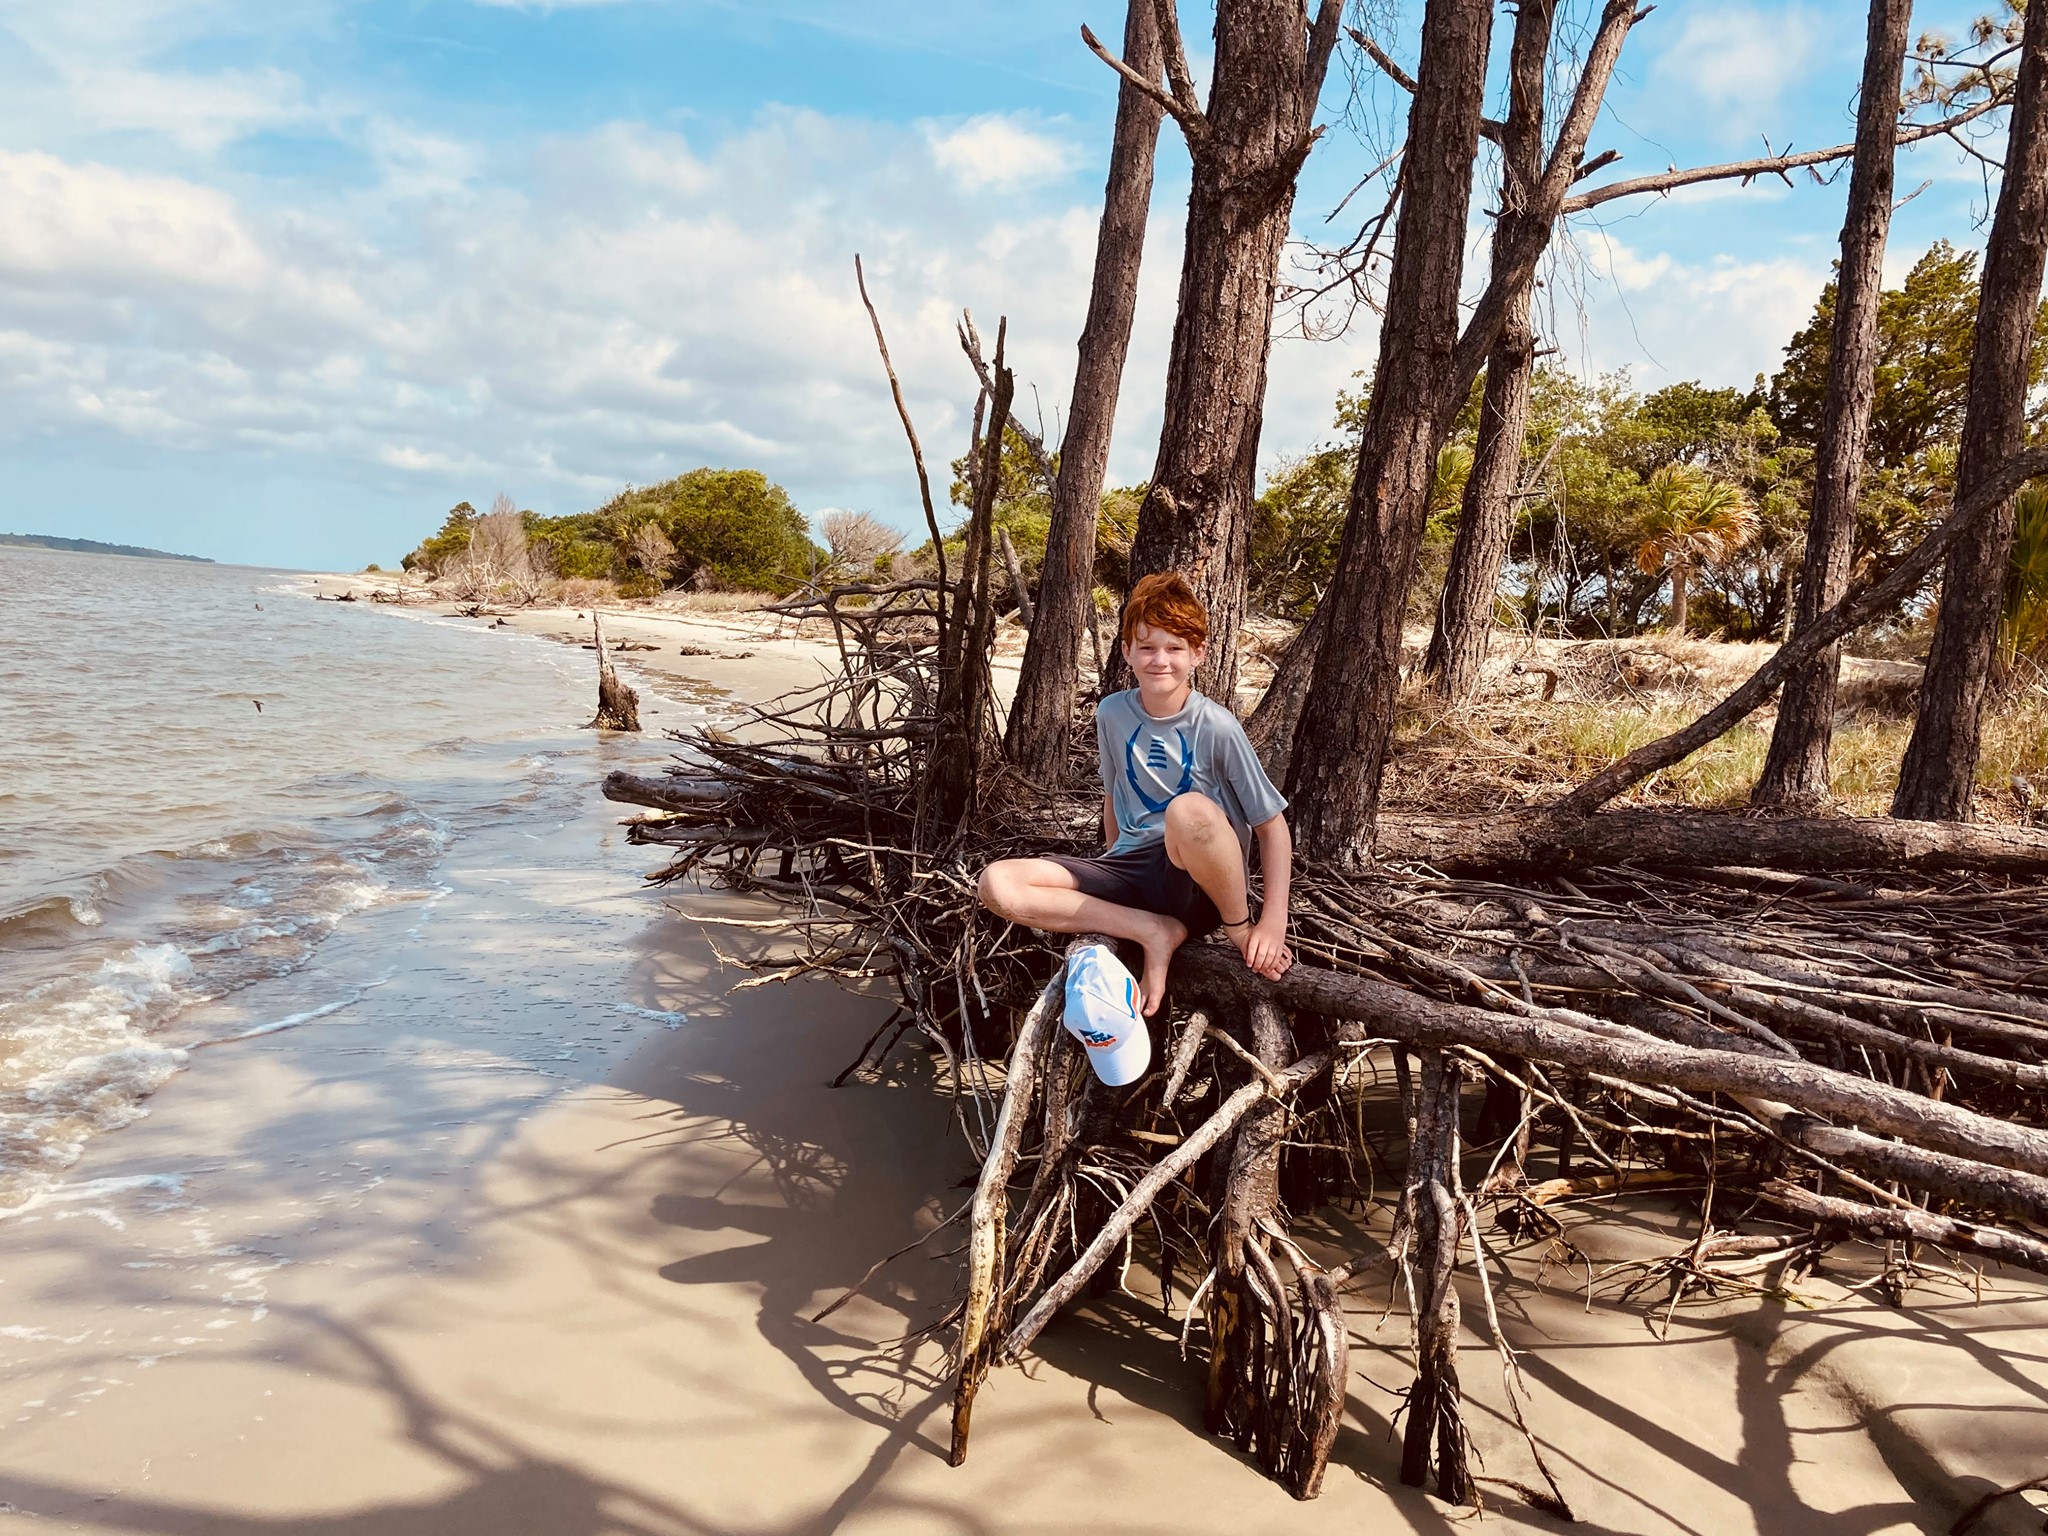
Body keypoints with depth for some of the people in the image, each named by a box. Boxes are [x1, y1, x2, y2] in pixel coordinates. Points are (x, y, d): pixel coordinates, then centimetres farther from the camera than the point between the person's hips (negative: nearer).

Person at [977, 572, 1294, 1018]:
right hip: (1133, 868, 5)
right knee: (997, 885, -17)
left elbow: (1273, 825, -7)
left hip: (1201, 883, -4)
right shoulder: (1112, 714, 3)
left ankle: (1237, 925, -10)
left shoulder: (1215, 726, -10)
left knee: (1189, 810, -40)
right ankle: (1154, 932, -16)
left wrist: (1274, 920, -14)